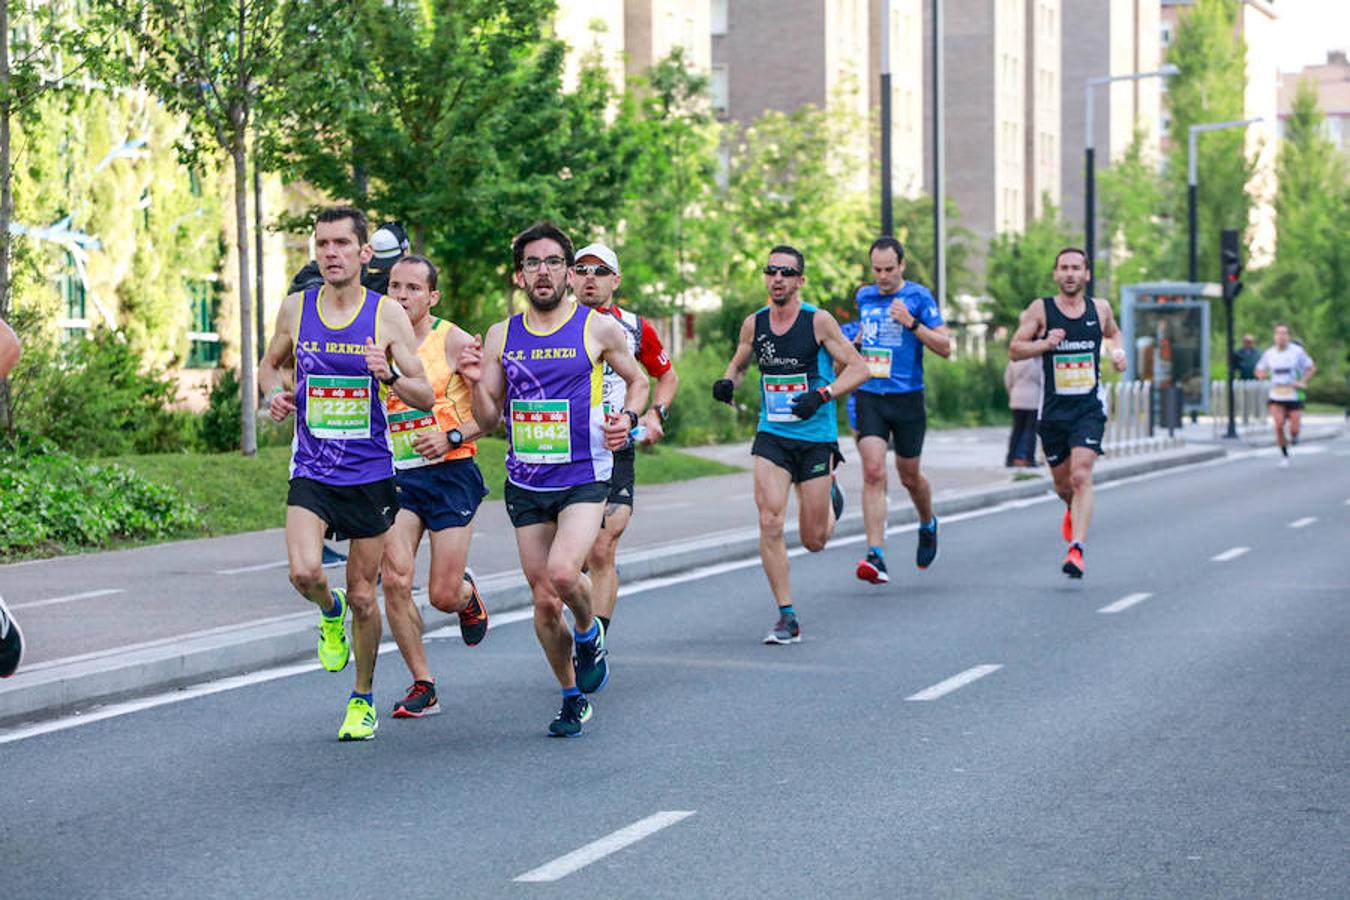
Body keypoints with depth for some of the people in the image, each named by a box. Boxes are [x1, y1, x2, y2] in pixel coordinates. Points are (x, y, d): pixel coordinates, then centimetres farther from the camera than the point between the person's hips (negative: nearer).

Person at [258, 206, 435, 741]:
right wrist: (274, 393, -3)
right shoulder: (295, 309, 1)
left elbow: (426, 397, -4)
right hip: (311, 472, 1)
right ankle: (329, 612, 14)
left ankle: (363, 699, 27)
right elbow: (270, 364, 19)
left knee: (362, 597, 6)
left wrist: (389, 376, -24)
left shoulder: (387, 314, -5)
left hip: (370, 475, -1)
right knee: (304, 572, -23)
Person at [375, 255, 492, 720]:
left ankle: (467, 593, 37)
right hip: (397, 476, 3)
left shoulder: (454, 341, -8)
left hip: (450, 473, -3)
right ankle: (422, 686, 2)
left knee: (443, 595, -3)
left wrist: (453, 437, -18)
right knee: (394, 580, -12)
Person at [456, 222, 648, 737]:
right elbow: (488, 421, 8)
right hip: (525, 483, 3)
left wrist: (629, 418, -5)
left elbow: (638, 381, 14)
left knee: (562, 573, -26)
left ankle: (588, 631, 8)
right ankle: (573, 698, 26)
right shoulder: (501, 337, 5)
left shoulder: (599, 328, -2)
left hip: (584, 478, -3)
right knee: (544, 602, 6)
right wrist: (477, 381, -11)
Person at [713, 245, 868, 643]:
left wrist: (823, 394, -23)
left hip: (816, 437, -2)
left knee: (814, 541, 5)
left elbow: (858, 368, -7)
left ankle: (831, 498, 42)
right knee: (770, 523, -16)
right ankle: (787, 618, -6)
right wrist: (727, 382, -2)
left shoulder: (818, 321, -9)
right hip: (771, 435, 2)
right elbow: (739, 362, 21)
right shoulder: (754, 324, 3)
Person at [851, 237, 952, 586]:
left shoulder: (918, 296, -4)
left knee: (909, 476, 11)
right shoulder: (864, 296, 9)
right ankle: (876, 556, -20)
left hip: (907, 397, -2)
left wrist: (912, 323, -20)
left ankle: (928, 525, 44)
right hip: (868, 397, 2)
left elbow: (945, 348, -9)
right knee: (873, 472, -14)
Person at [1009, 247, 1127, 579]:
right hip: (1053, 409, 1)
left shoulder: (1099, 308, 5)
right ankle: (1073, 508, 51)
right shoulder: (1040, 309, -2)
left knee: (1081, 475, -18)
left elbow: (1112, 332, 27)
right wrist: (1045, 344, -17)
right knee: (1062, 482, 14)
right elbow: (1014, 350, 0)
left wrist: (1118, 350, 6)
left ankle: (1076, 549, -23)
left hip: (1090, 407, -1)